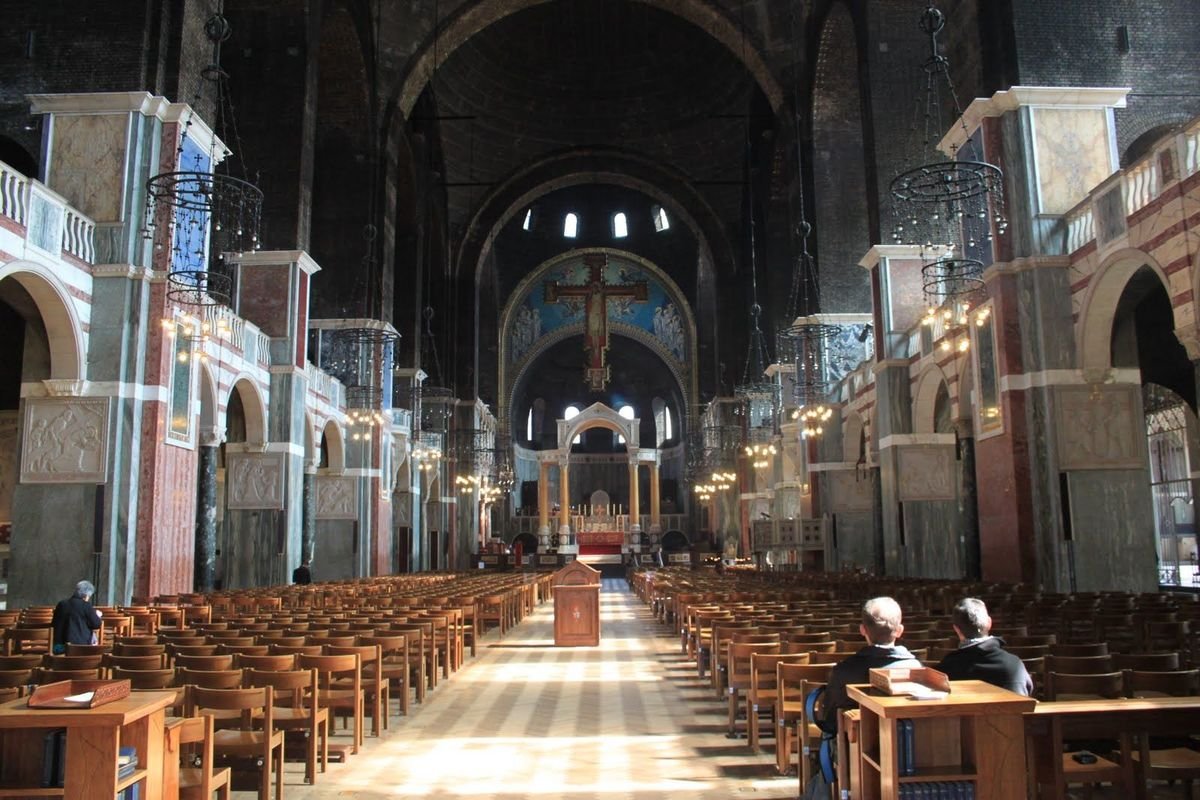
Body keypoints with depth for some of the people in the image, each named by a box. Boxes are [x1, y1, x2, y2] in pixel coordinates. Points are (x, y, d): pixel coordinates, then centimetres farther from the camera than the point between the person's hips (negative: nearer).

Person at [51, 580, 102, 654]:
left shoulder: (61, 604, 5)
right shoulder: (86, 605, -9)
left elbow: (53, 624, 15)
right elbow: (96, 625, -5)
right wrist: (97, 616, 15)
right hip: (78, 645, -5)